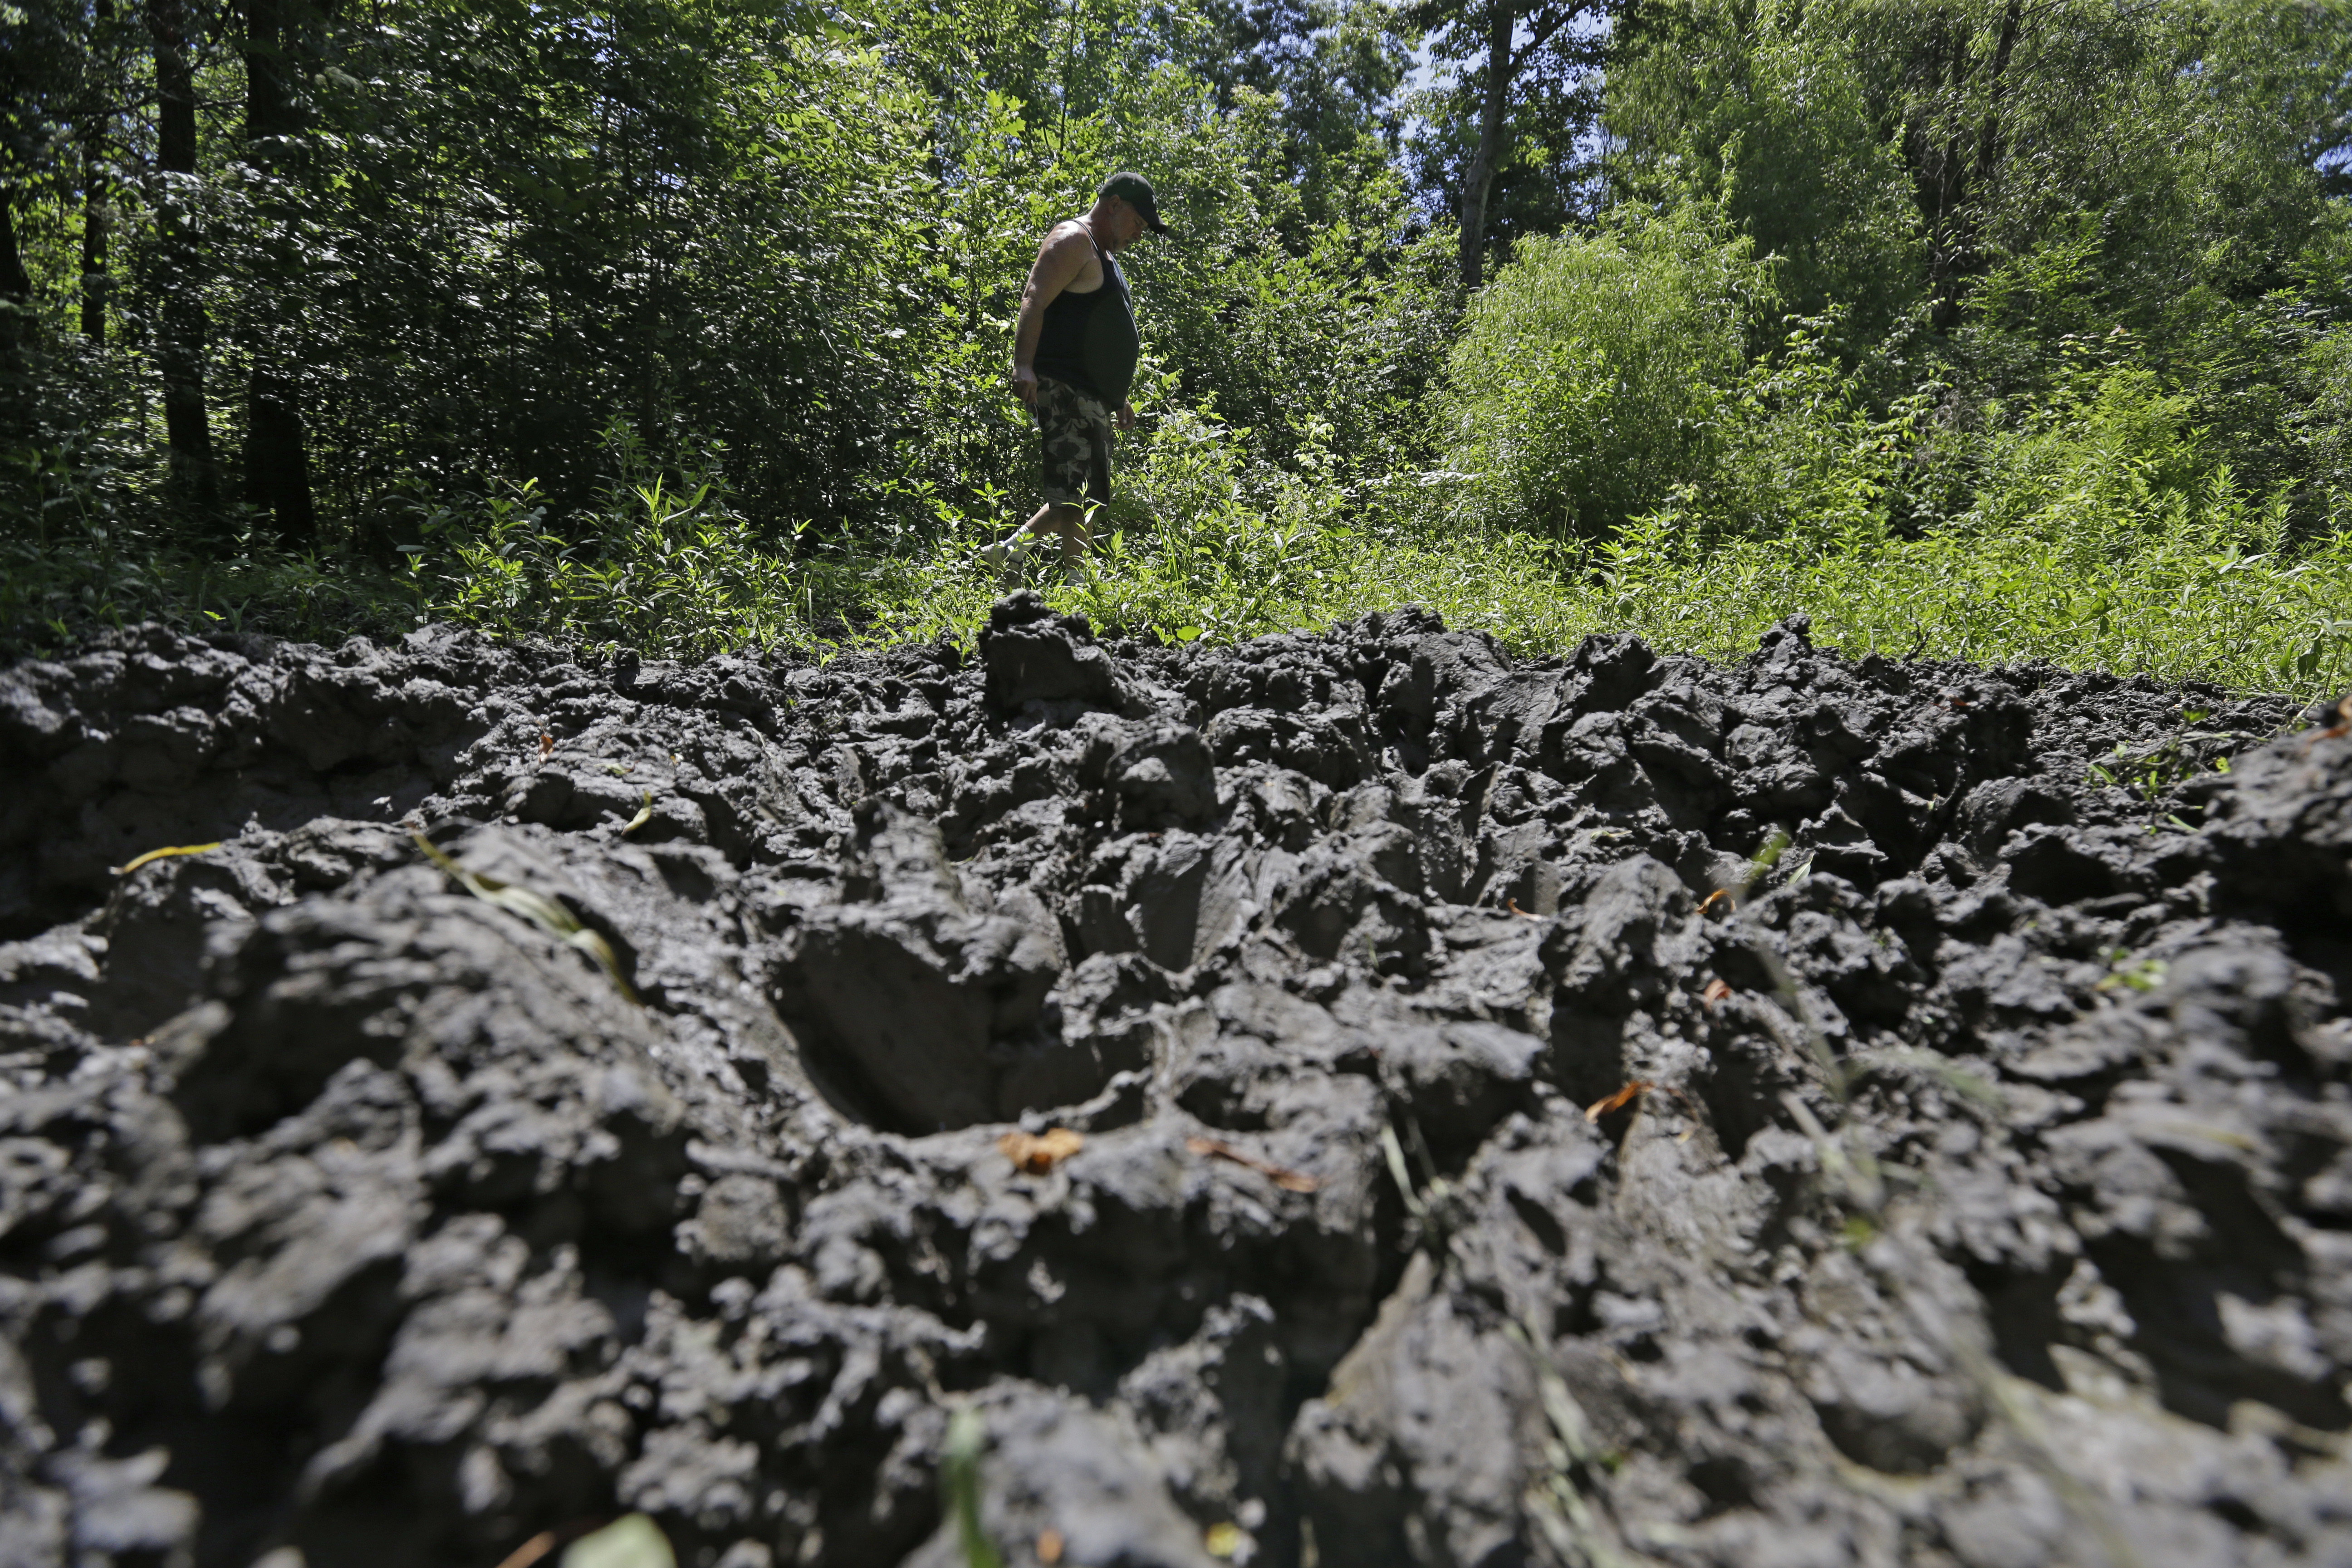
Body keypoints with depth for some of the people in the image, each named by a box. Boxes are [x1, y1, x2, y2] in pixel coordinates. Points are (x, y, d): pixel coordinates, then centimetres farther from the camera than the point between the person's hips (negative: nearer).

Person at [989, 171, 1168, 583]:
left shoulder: (1103, 255, 27)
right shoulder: (1073, 241, -5)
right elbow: (1034, 303, -18)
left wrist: (1117, 397, 30)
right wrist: (1023, 365, -32)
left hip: (1091, 397, 10)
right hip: (1064, 391, -10)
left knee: (1081, 497, 13)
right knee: (1077, 496, -14)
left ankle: (1007, 553, 21)